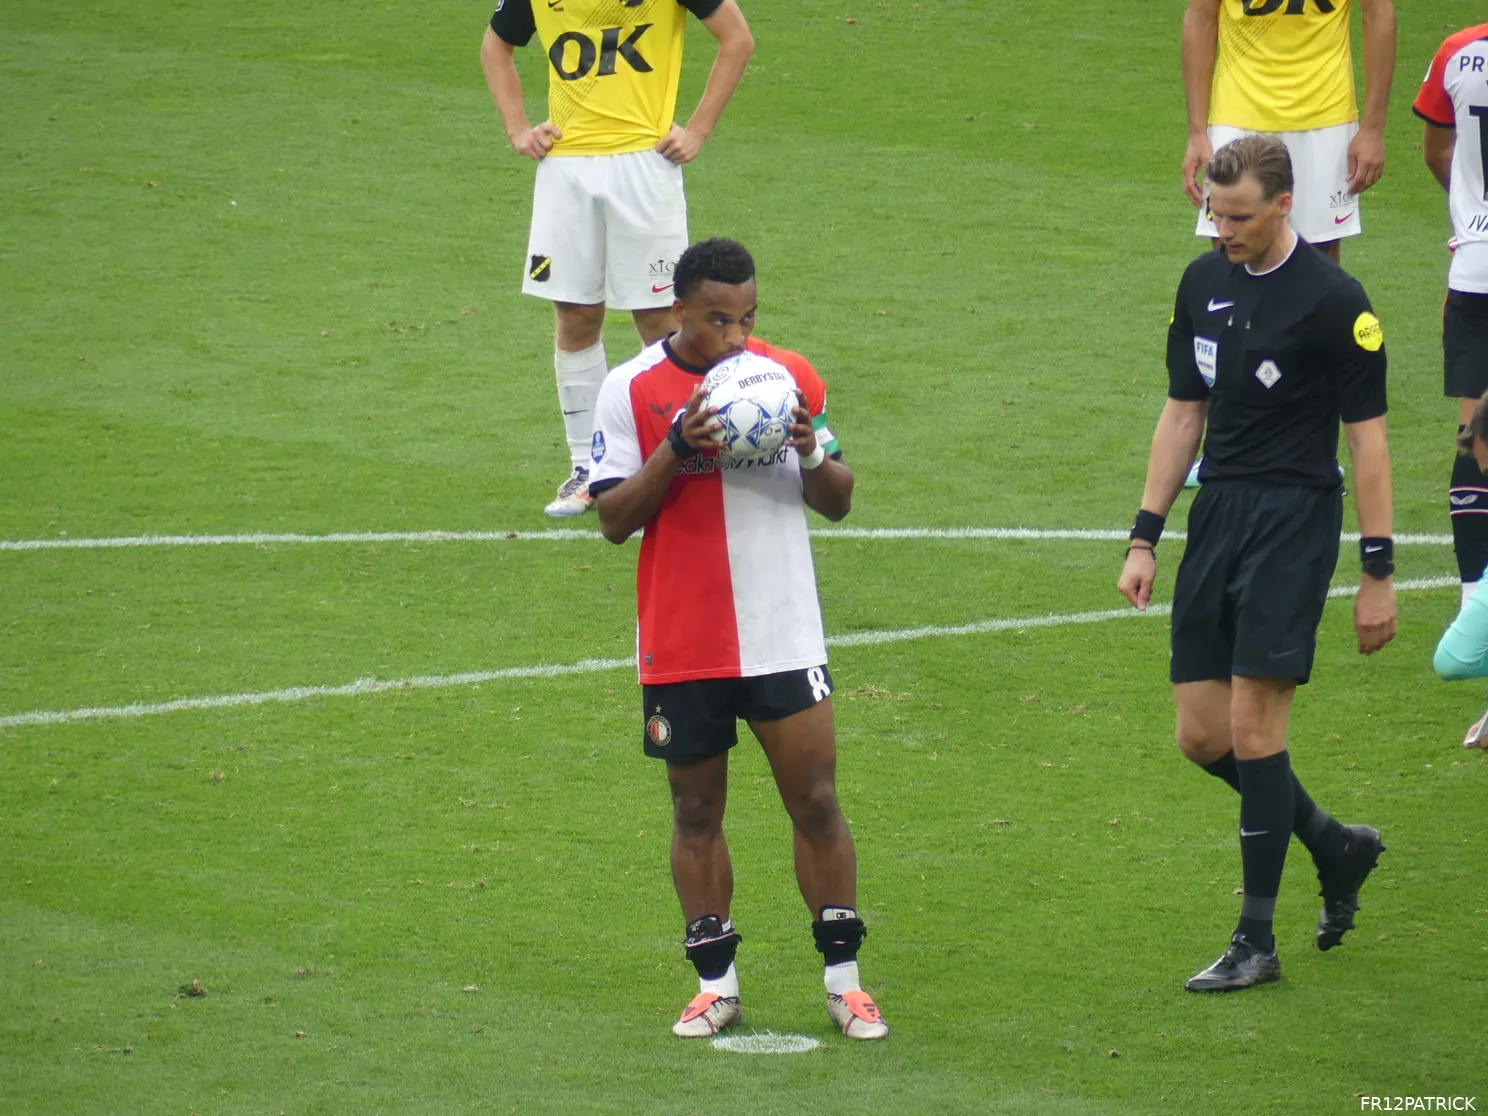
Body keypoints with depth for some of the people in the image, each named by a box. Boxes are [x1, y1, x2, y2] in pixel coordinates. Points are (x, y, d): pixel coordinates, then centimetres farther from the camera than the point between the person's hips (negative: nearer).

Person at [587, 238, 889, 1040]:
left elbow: (837, 503, 9)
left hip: (784, 635, 1)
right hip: (681, 645, -1)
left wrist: (812, 456, -13)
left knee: (815, 800, -2)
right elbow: (613, 518, -6)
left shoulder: (790, 377, 3)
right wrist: (677, 448, -20)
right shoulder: (631, 391, -3)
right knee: (696, 809, 7)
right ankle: (716, 984, 16)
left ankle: (843, 976, 7)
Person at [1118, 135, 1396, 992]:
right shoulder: (1204, 284, 9)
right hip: (1218, 510, 7)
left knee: (1253, 729, -10)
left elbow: (1367, 436, -7)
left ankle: (1257, 942, -2)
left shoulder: (1334, 300, -9)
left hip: (1295, 519, -7)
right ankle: (1337, 848, 28)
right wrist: (1146, 536, 11)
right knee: (1202, 735, 5)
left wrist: (1379, 572, -9)